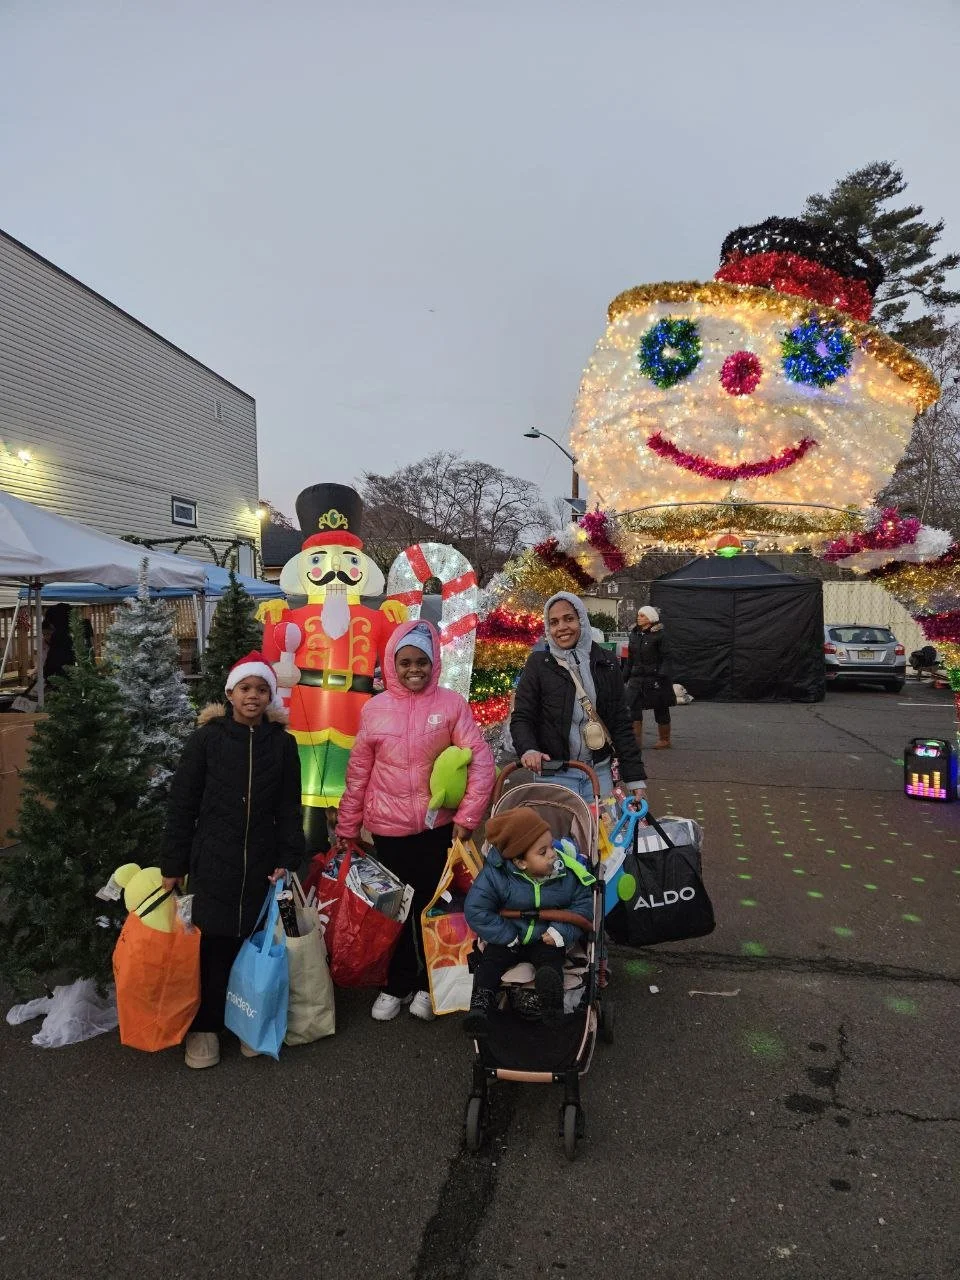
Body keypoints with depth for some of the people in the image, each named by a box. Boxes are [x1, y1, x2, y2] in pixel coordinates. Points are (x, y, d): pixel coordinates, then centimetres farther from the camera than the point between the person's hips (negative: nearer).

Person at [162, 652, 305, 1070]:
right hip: (212, 862, -1)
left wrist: (289, 860, -4)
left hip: (262, 864, 1)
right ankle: (204, 1026, 25)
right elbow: (182, 804, -1)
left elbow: (289, 809, 4)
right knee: (211, 945, 5)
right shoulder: (206, 738, -3)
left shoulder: (282, 743, 2)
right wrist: (173, 865, -1)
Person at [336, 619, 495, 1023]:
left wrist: (467, 816, -11)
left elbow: (481, 761, -7)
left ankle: (428, 984, 32)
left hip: (437, 825, -1)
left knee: (431, 903, 11)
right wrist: (347, 826, 8)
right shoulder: (374, 708, -2)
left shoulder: (451, 703, -7)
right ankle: (398, 984, 34)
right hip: (387, 828, 1)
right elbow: (358, 772, 4)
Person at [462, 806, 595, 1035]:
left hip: (547, 939, 0)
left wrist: (562, 931, -20)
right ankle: (480, 1005, -22)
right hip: (507, 937, 1)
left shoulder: (567, 873, -14)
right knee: (490, 960, -22)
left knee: (551, 959, -29)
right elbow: (475, 909, -18)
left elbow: (583, 904, -6)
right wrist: (508, 936, -19)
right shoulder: (496, 875, -20)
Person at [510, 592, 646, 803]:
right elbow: (521, 718, -4)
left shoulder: (606, 663, 5)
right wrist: (528, 749, -25)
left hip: (599, 771, 3)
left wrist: (635, 778, 3)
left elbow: (620, 723, 6)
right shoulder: (538, 663, -2)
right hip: (554, 775, -2)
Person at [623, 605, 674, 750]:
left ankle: (664, 739, 19)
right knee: (634, 706, 0)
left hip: (655, 677, -6)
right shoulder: (634, 633, 10)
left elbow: (665, 657, -12)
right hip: (637, 677, 6)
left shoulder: (659, 634, -9)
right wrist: (625, 676, 14)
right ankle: (636, 738, 7)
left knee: (660, 709, 6)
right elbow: (630, 657, 16)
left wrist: (662, 675, -21)